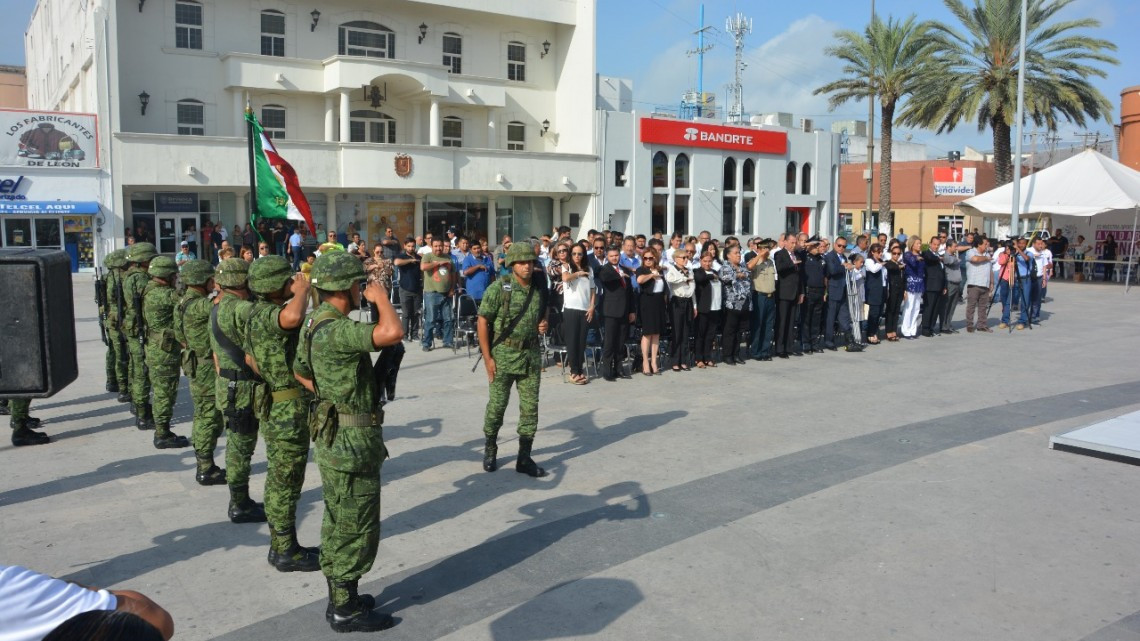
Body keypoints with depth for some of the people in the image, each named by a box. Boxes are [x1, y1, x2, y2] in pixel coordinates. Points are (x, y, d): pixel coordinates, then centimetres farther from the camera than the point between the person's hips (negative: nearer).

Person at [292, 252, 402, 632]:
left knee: (338, 523, 19)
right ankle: (346, 611, 14)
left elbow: (300, 372, 21)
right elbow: (392, 333, -38)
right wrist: (380, 297, -20)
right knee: (356, 528, 2)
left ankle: (340, 597, 32)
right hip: (352, 441, -10)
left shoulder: (315, 323, 8)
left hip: (334, 435, 10)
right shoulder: (335, 330, -25)